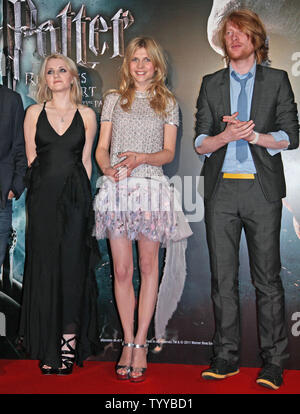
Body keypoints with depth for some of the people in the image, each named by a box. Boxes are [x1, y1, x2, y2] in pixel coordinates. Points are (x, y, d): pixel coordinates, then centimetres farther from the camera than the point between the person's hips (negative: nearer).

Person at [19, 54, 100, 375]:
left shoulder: (86, 115, 8)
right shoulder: (34, 113, 9)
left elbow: (85, 161, 9)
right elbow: (31, 159, 10)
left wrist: (77, 192, 4)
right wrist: (47, 188, 5)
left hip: (76, 198, -1)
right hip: (43, 197, 1)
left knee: (73, 267, -3)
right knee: (44, 268, 2)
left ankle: (69, 344, 6)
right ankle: (47, 348, 11)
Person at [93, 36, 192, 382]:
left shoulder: (168, 103, 13)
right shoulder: (113, 100, 15)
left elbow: (168, 152, 6)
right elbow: (101, 148, 11)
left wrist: (141, 157, -14)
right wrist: (108, 168, -11)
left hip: (151, 188, -1)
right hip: (116, 188, 1)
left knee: (148, 266, -1)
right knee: (121, 270, 0)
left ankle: (140, 343, 8)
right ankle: (129, 343, 11)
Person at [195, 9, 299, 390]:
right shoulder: (211, 84, 15)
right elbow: (200, 143, 8)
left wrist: (254, 135, -12)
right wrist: (226, 136, -12)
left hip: (262, 190, -2)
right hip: (221, 190, 2)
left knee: (267, 276, 0)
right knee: (222, 276, 5)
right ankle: (226, 356, 16)